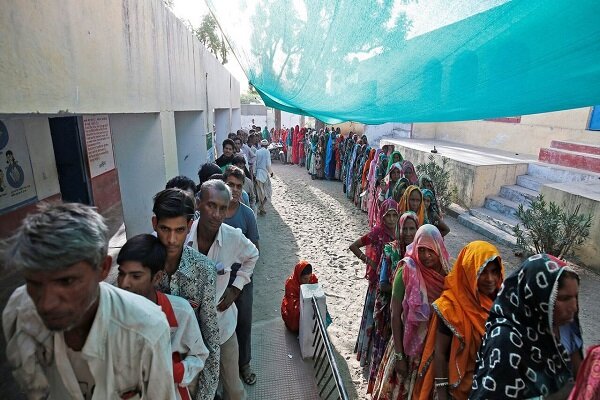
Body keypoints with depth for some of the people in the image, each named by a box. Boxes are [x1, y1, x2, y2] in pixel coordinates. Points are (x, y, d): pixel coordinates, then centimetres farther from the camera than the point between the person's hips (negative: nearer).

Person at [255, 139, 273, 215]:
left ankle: (260, 209, 19)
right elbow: (268, 164, -9)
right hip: (264, 173, -4)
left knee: (259, 192, 13)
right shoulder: (267, 151, -5)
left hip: (258, 173, 5)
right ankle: (262, 206, -11)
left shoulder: (257, 152, 6)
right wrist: (270, 172, 7)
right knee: (267, 191, 7)